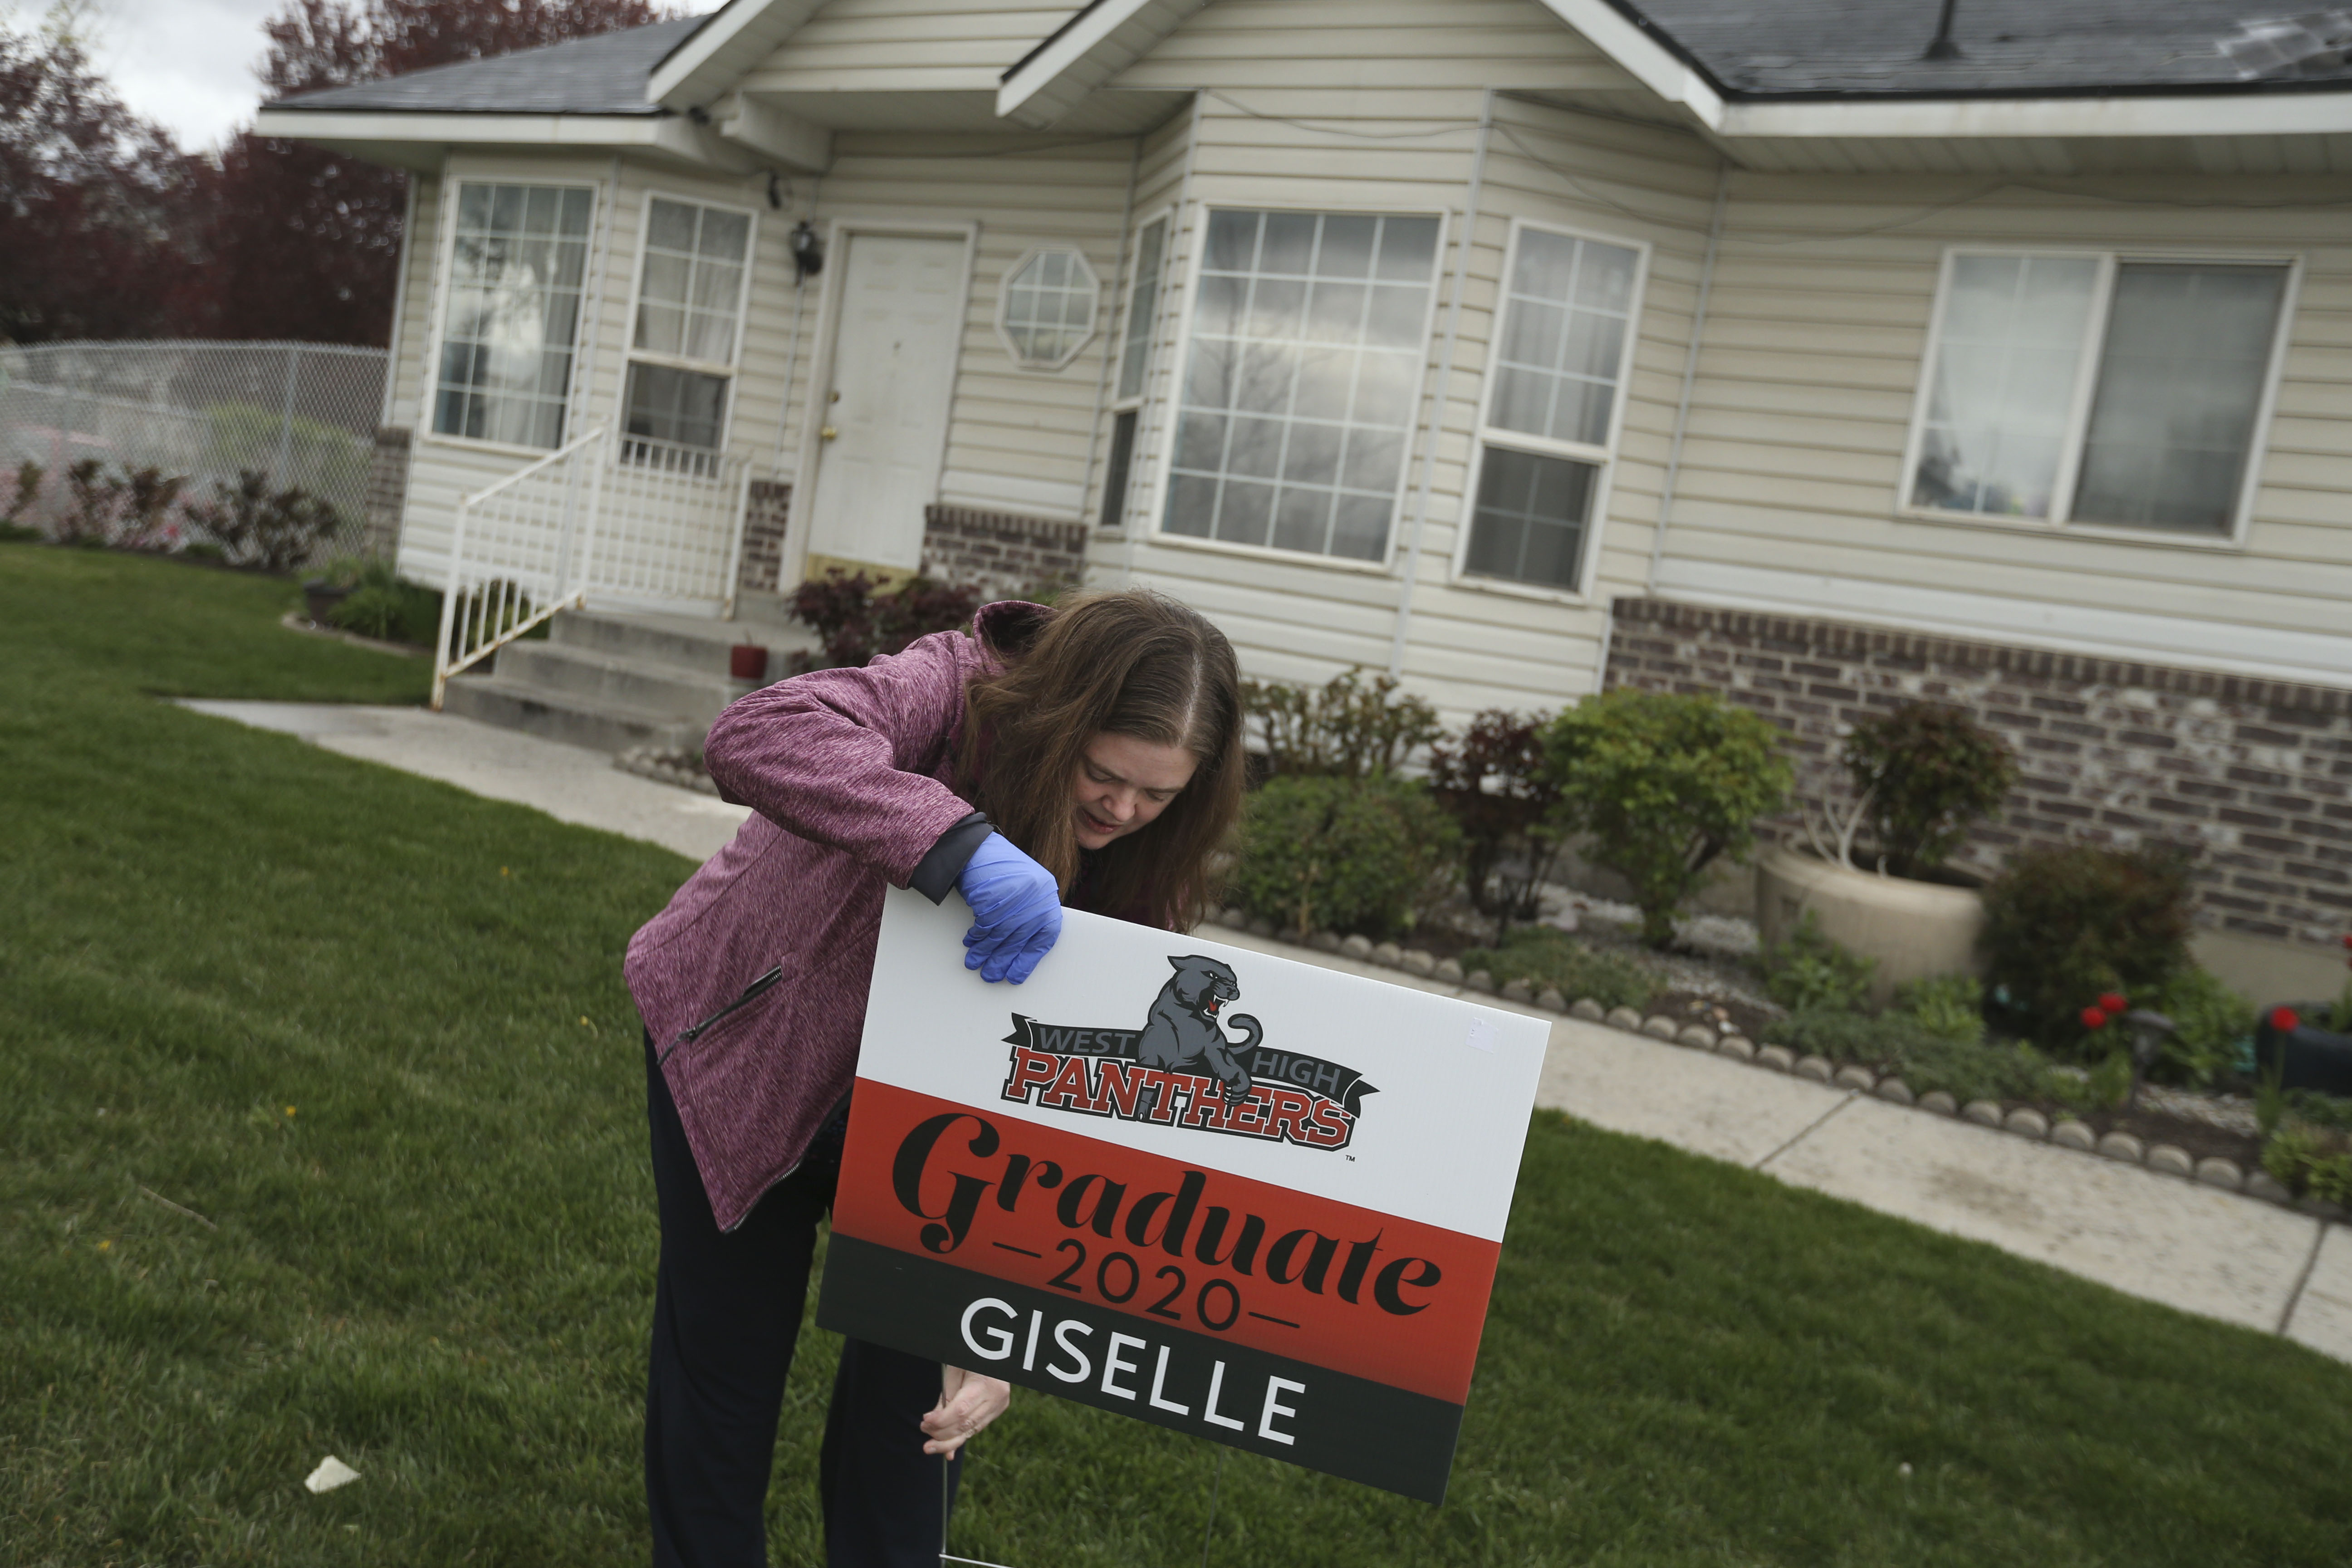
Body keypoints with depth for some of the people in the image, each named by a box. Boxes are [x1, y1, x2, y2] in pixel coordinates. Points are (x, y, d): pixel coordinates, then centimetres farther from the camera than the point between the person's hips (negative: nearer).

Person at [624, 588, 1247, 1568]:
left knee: (919, 1395, 5)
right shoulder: (956, 694, -29)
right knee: (725, 1364, 10)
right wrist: (963, 842, -57)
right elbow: (755, 737, -47)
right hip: (745, 1056, -2)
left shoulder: (1141, 860, -19)